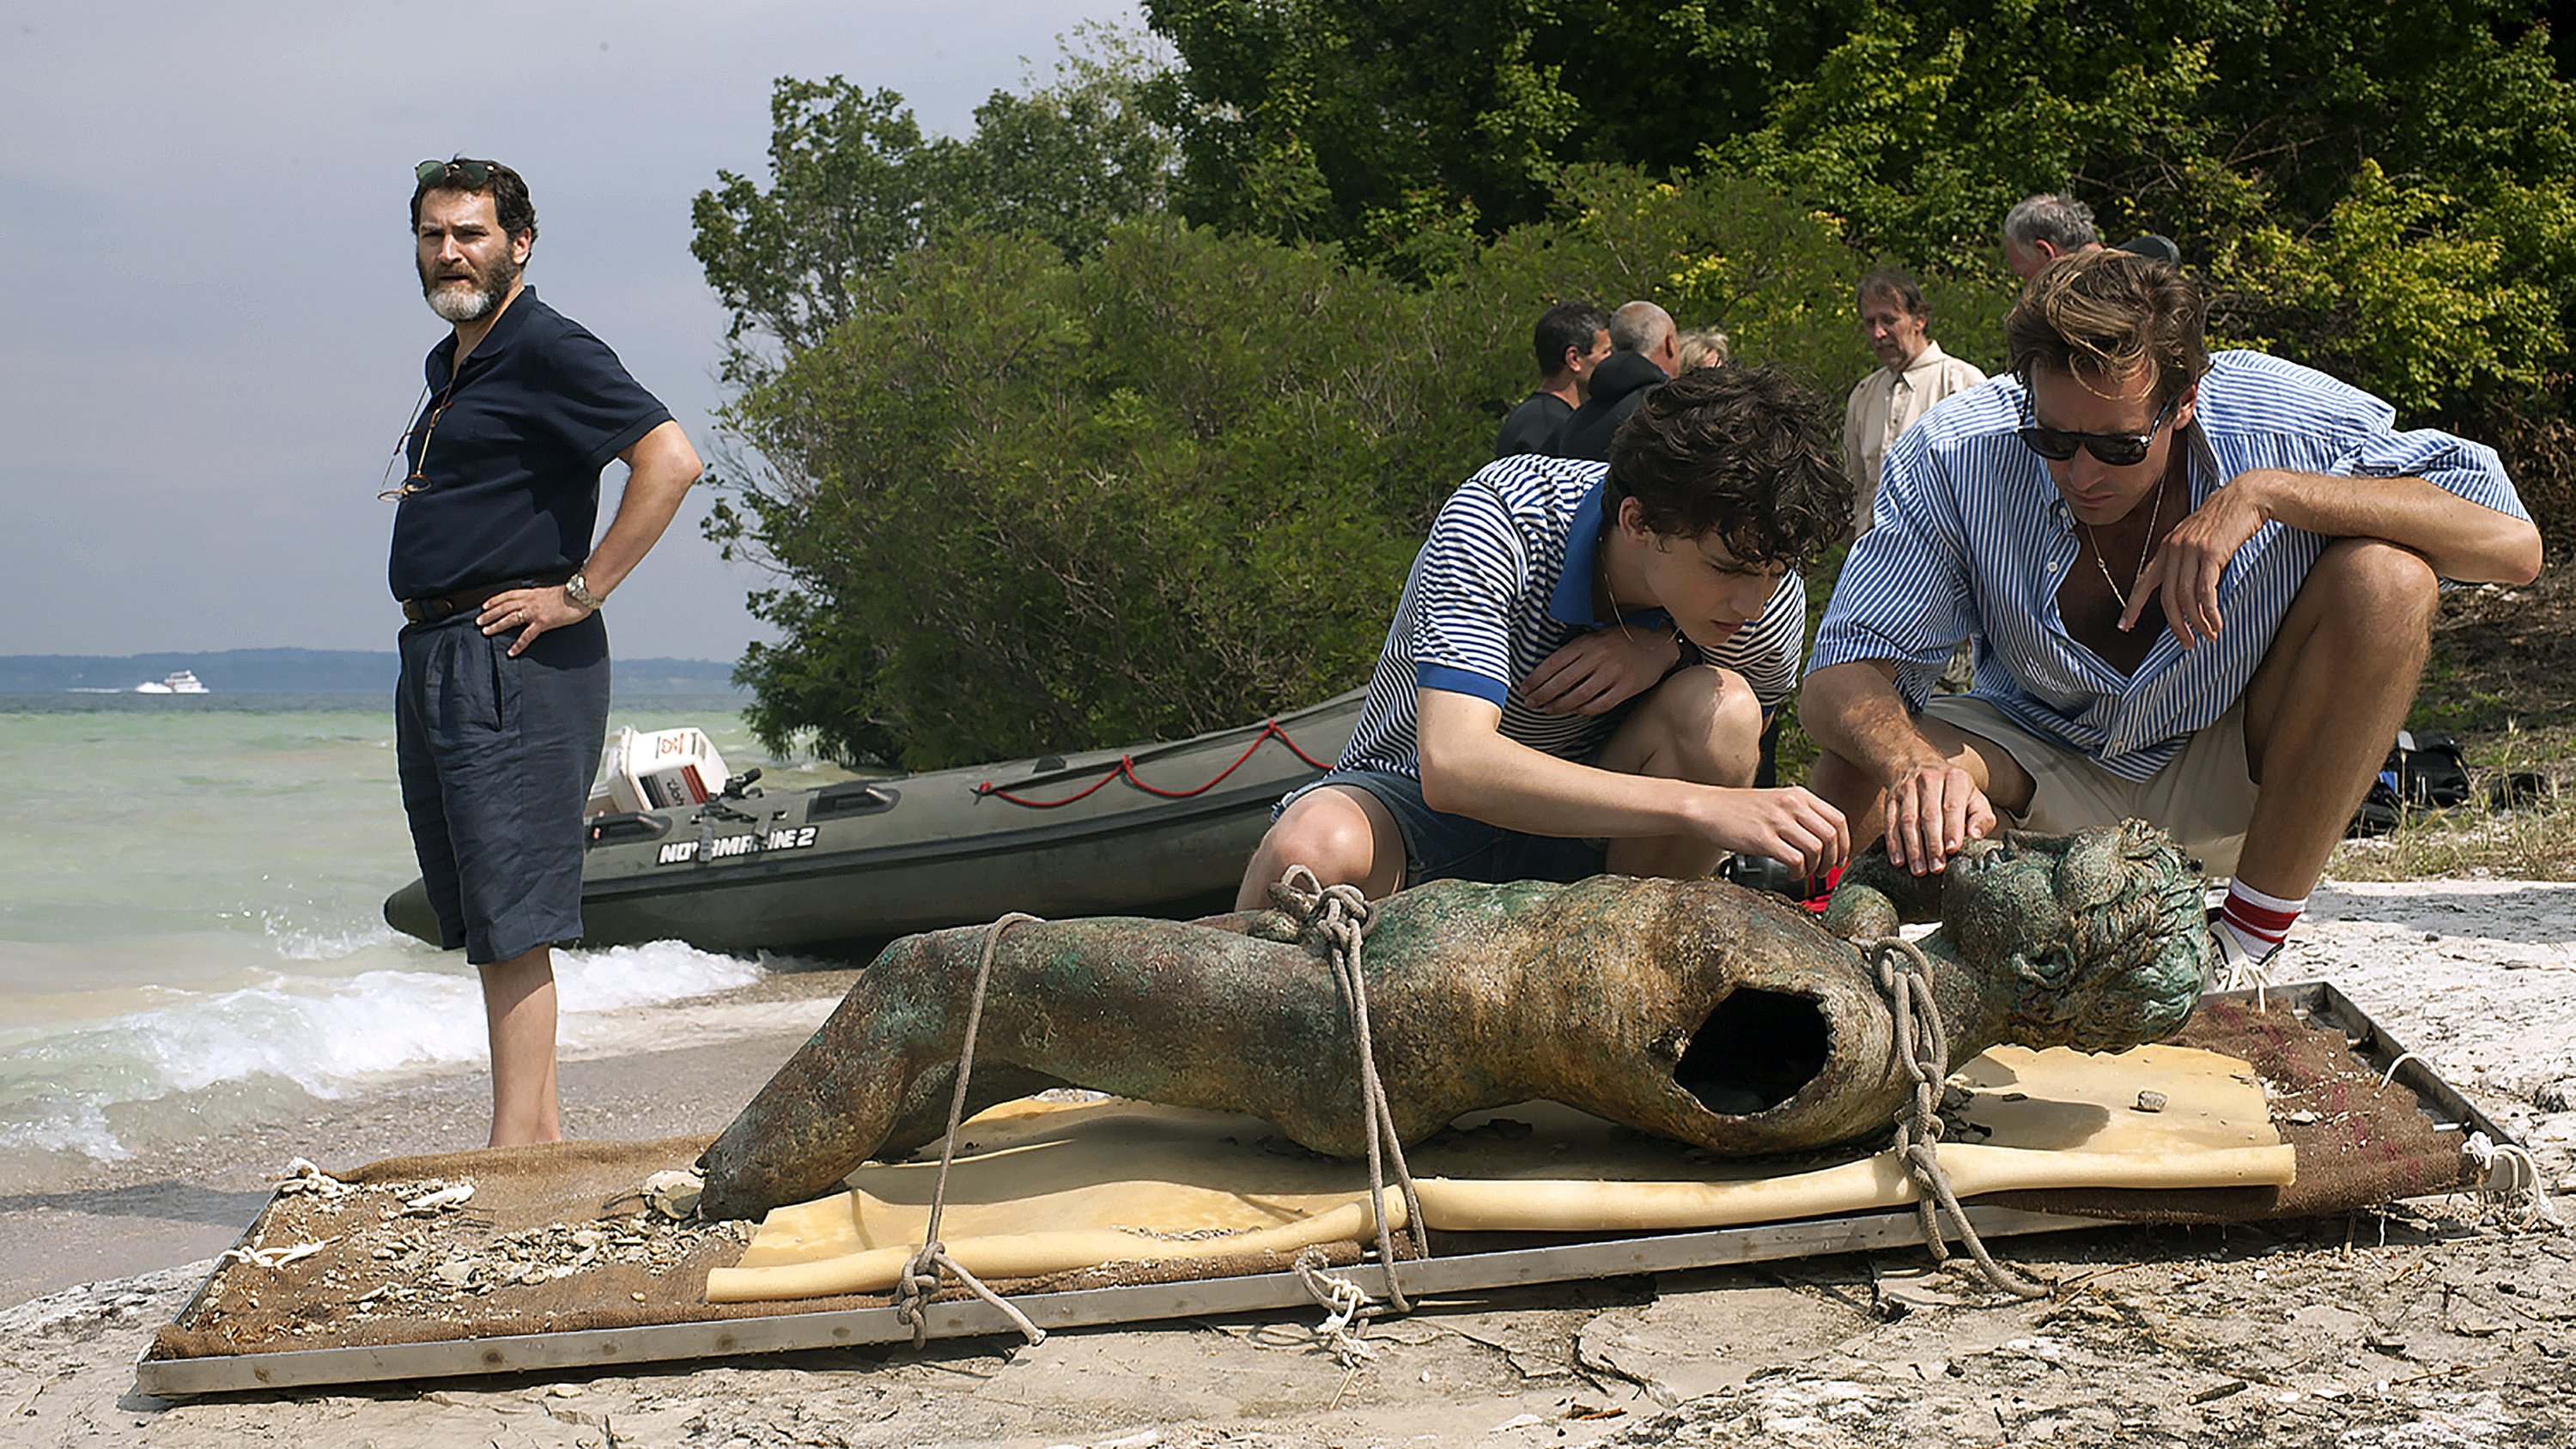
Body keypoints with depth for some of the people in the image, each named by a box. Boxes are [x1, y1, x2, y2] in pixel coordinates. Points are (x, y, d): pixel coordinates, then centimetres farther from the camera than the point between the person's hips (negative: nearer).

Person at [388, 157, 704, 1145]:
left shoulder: (548, 351, -9)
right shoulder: (450, 365, 20)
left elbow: (670, 459, -20)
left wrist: (581, 592, -18)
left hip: (513, 658, -10)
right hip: (432, 656, 10)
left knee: (511, 920, -10)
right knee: (484, 923, 11)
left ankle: (515, 1152, -9)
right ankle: (541, 1135, 16)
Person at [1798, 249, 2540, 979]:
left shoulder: (2283, 417, -22)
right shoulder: (1951, 458, -23)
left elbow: (2513, 542, -27)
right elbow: (1839, 679, -27)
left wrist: (2267, 491, -36)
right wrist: (1916, 766, -51)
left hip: (2239, 782, 1)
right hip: (2049, 760, 0)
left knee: (2388, 576, -28)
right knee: (1855, 785, -30)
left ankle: (2245, 946, -19)